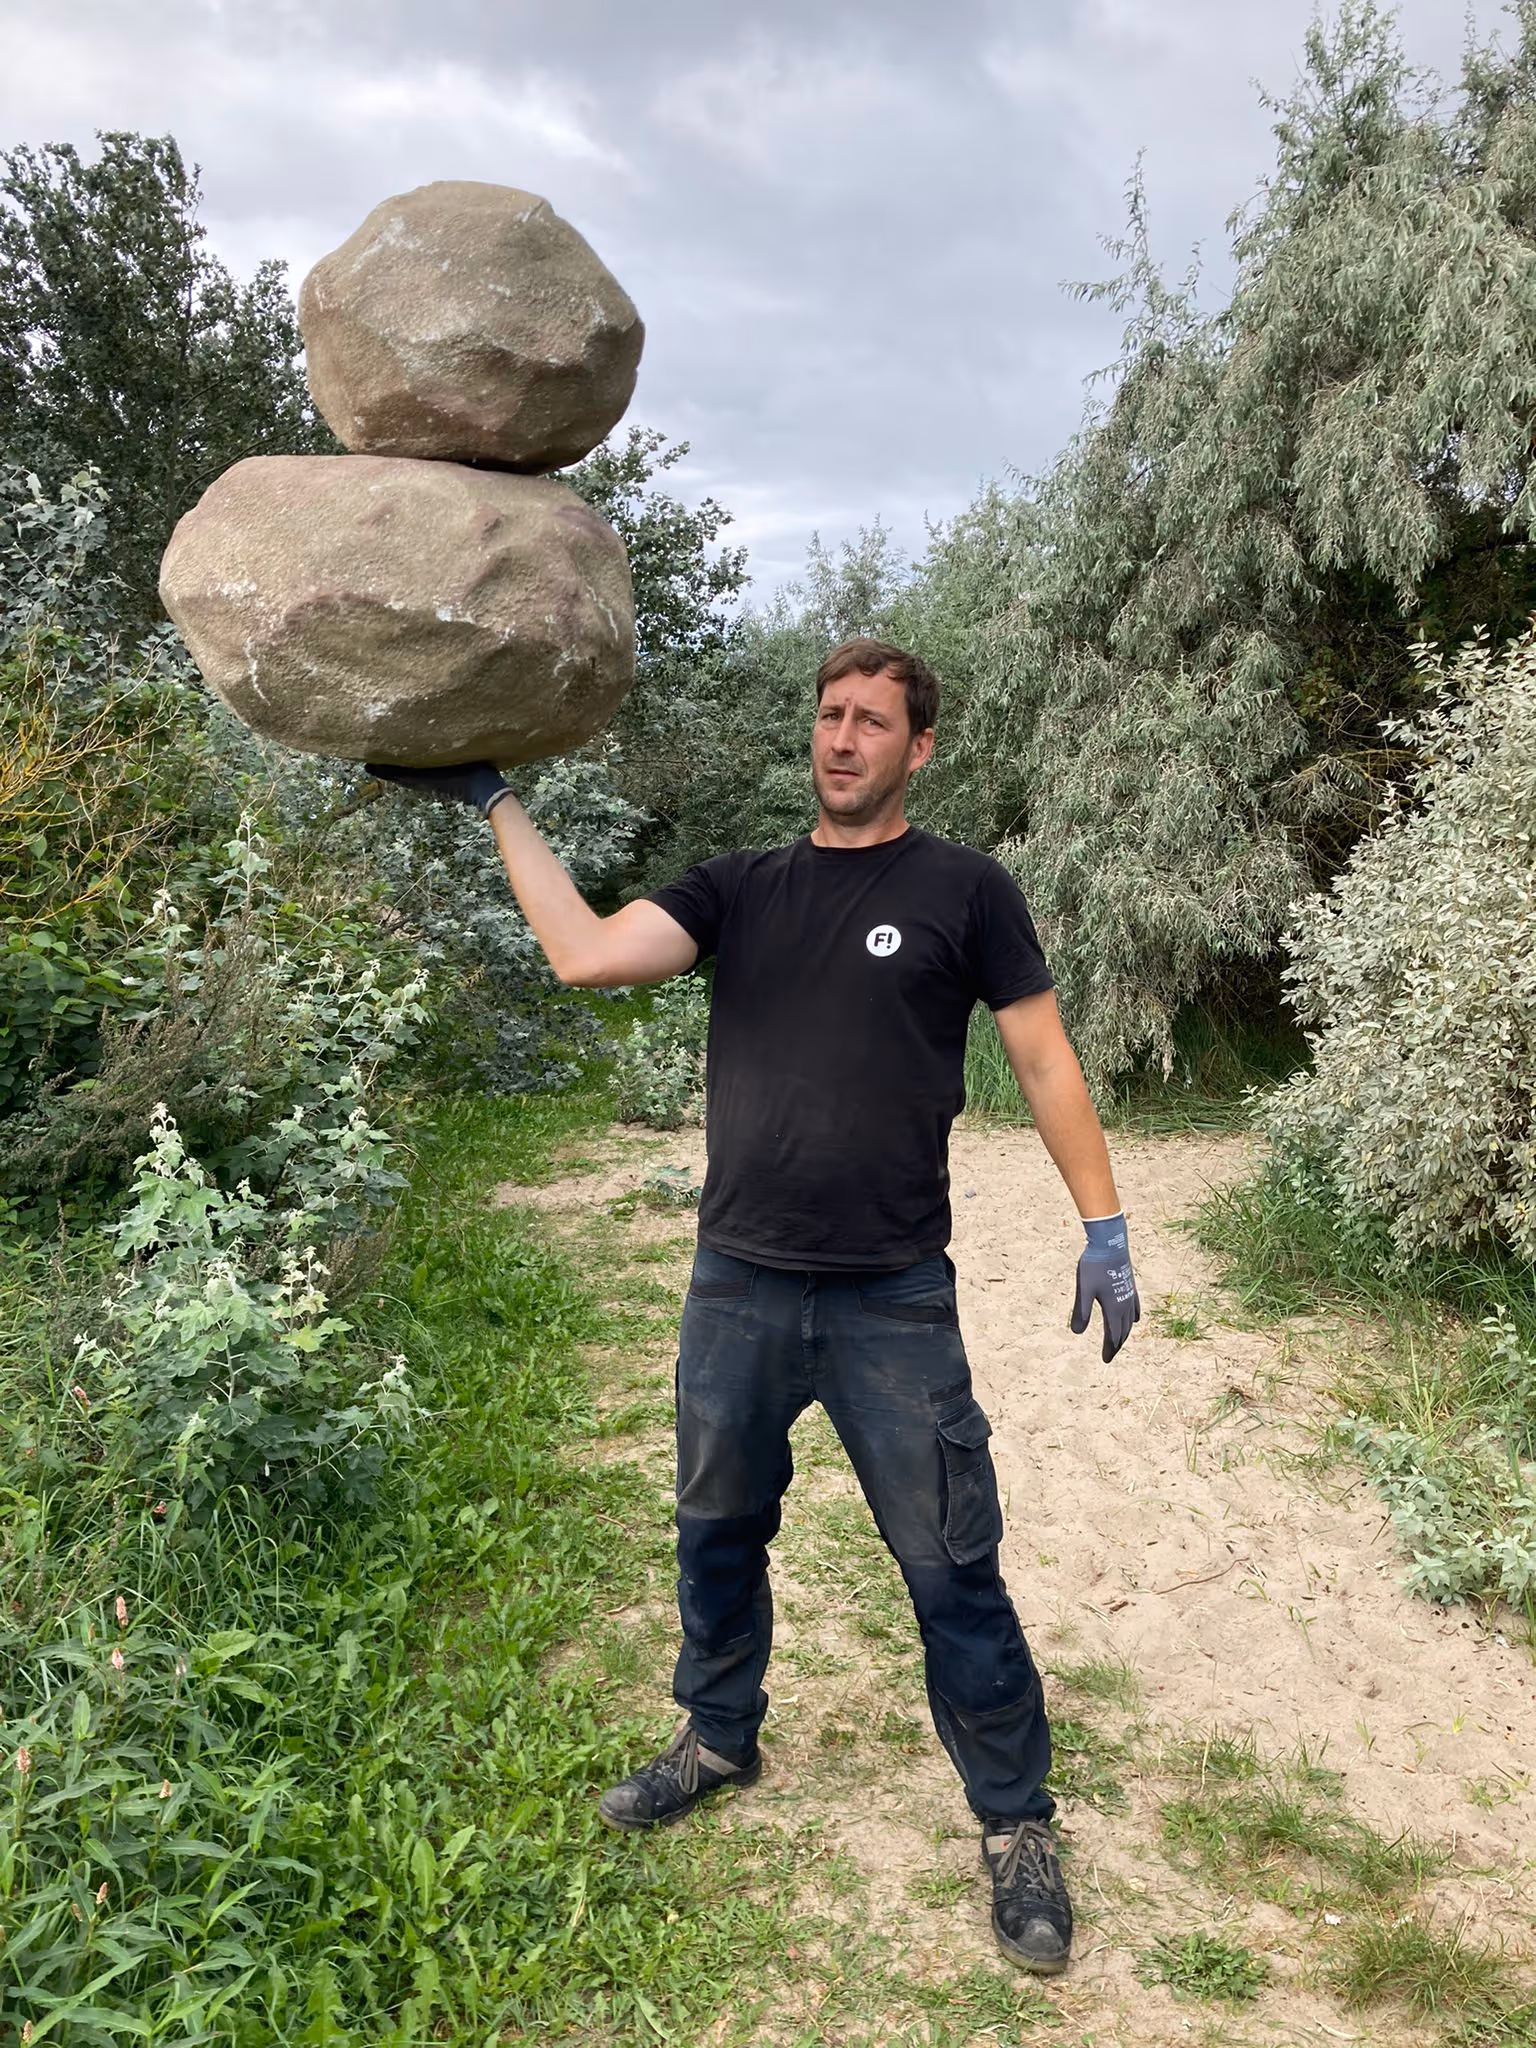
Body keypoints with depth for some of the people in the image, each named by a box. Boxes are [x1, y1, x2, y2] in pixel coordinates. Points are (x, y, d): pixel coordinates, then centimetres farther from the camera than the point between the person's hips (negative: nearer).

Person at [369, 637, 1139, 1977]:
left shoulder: (962, 890, -2)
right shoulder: (739, 890, 6)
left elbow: (1044, 1062, 1)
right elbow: (585, 954, -8)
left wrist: (1105, 1229, -2)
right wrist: (496, 802, -8)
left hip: (894, 1302, -3)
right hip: (738, 1288, 4)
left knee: (952, 1570, 3)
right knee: (718, 1531, 19)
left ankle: (1017, 1825, 23)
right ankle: (719, 1741, 44)